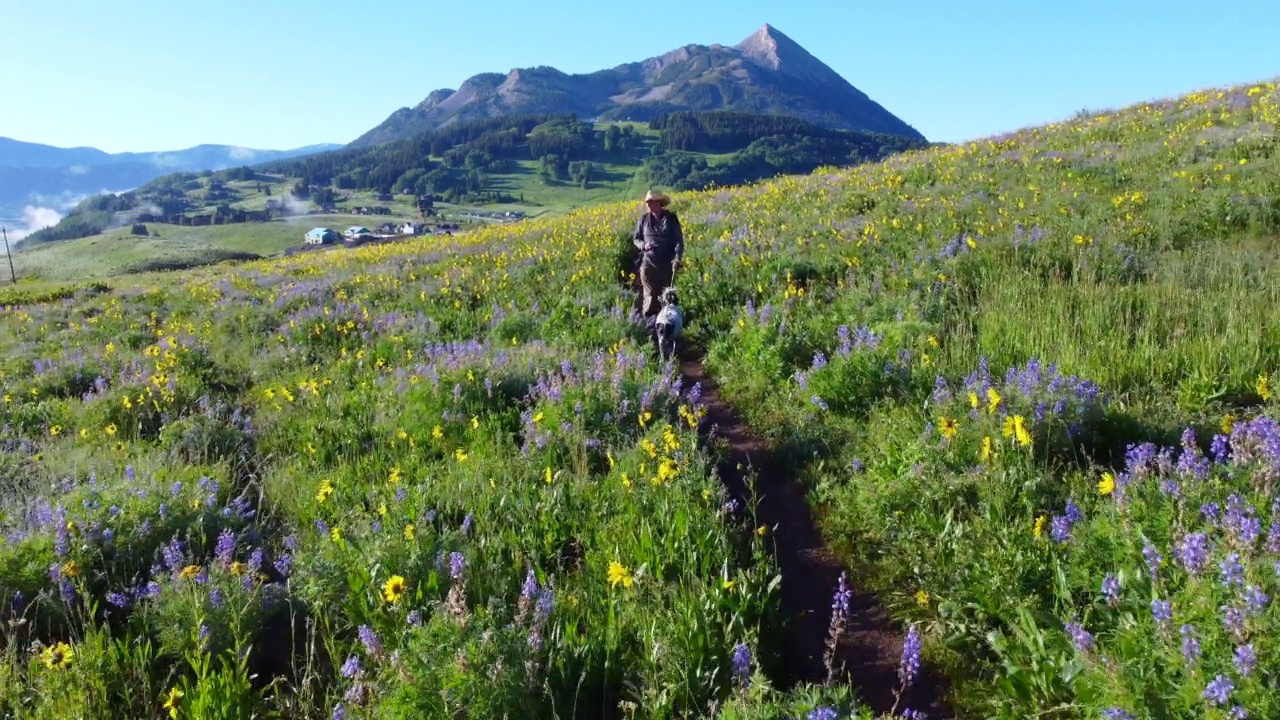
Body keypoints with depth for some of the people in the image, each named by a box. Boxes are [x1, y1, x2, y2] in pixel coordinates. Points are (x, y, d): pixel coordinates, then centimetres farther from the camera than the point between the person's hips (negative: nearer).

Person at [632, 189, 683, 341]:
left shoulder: (671, 218, 0)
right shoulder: (644, 219, 5)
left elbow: (679, 240, -2)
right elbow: (636, 239, 14)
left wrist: (678, 258, -17)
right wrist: (643, 245, -9)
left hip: (667, 265, 0)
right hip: (649, 264, 0)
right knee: (650, 297, -5)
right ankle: (651, 331, -4)